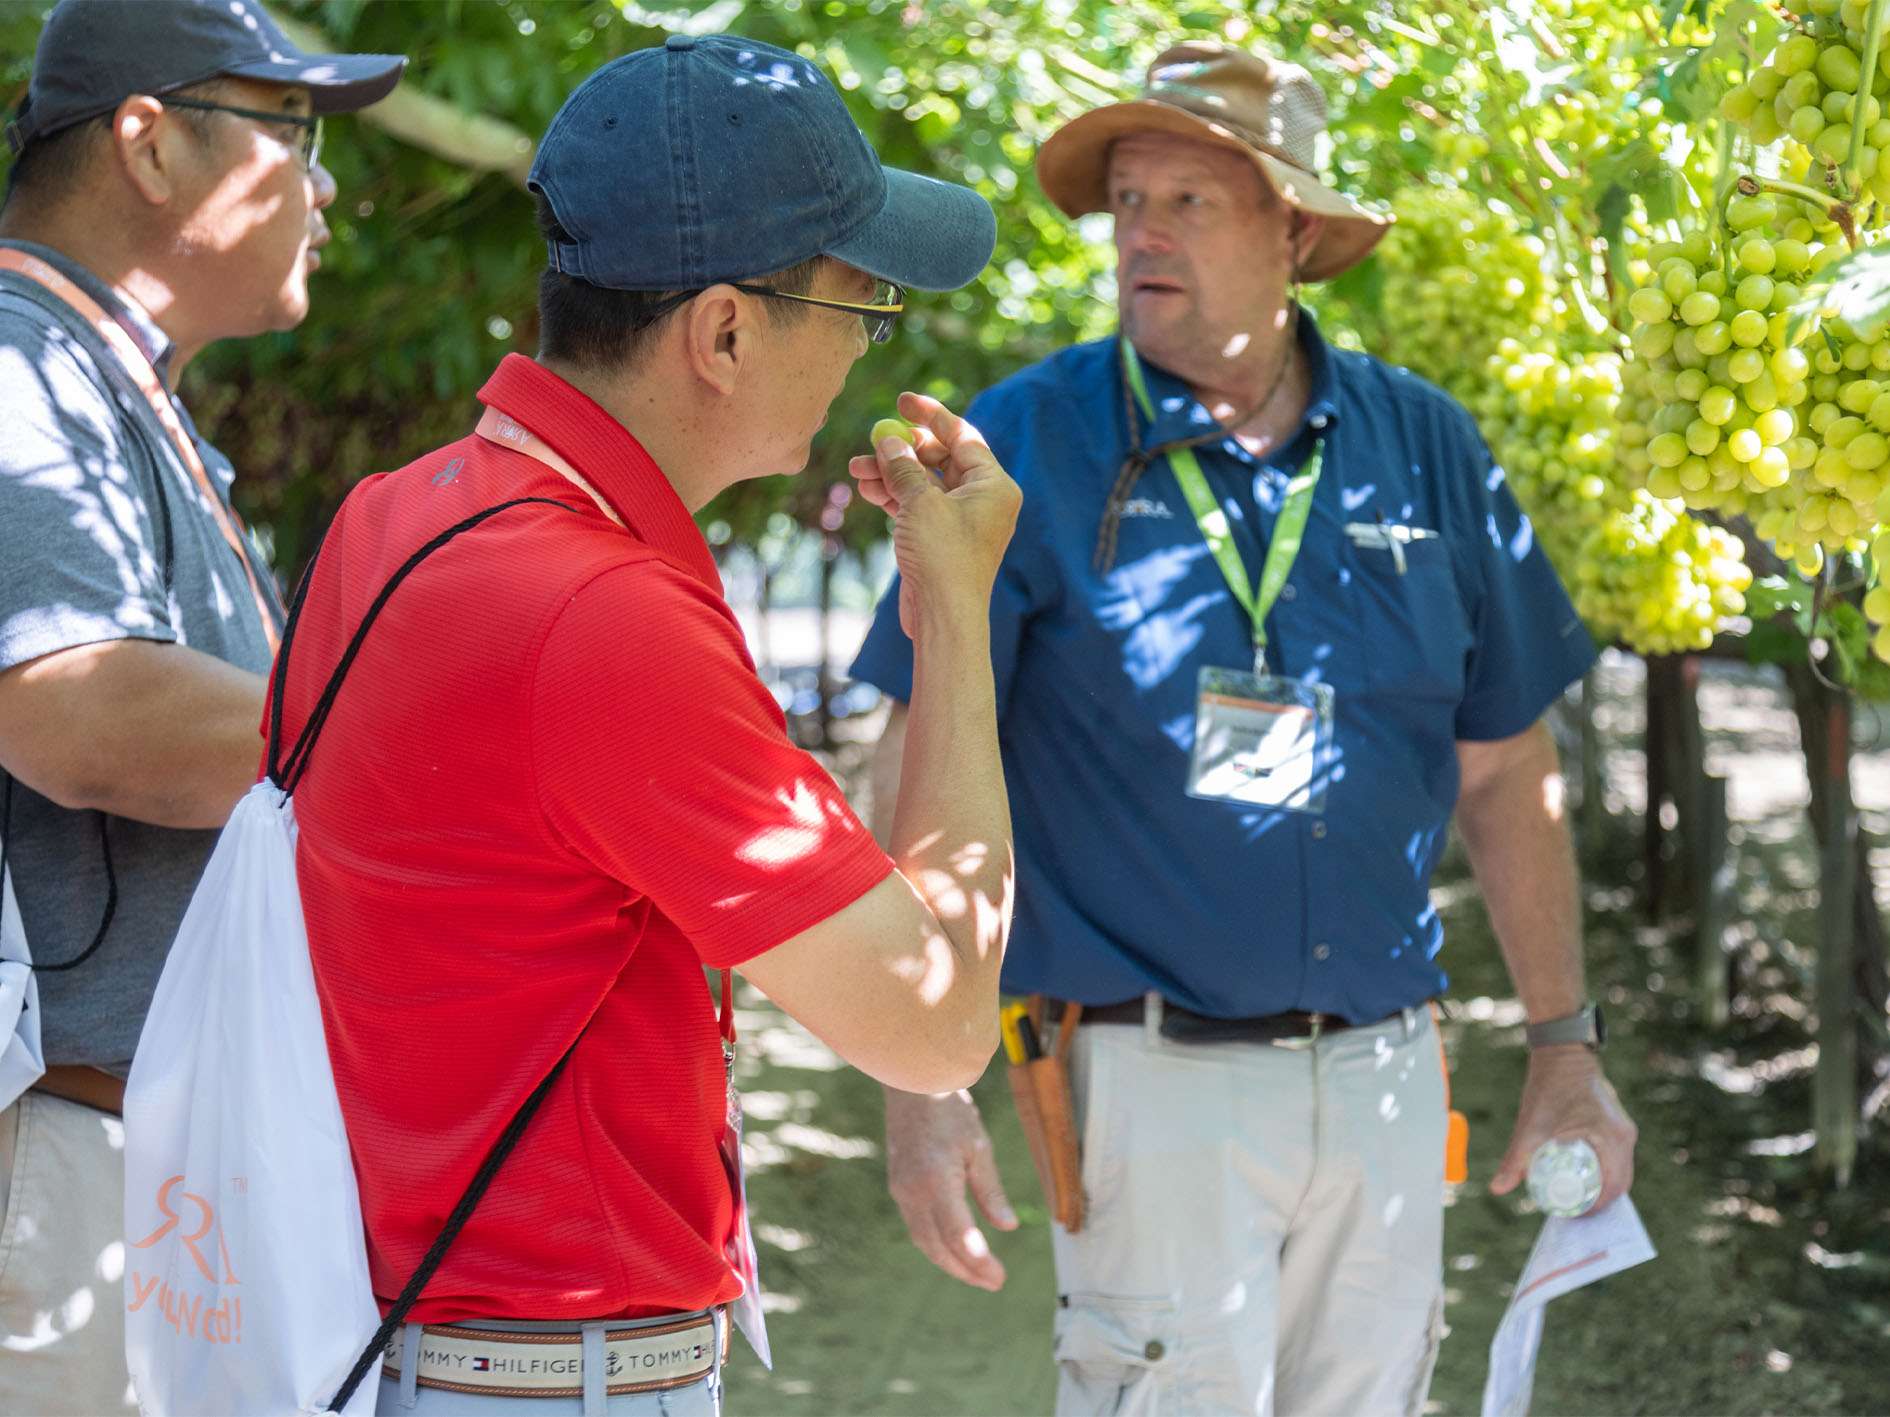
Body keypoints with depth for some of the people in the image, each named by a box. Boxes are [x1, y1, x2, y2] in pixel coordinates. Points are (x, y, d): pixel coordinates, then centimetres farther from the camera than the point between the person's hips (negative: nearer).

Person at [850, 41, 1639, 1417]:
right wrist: (920, 1078, -15)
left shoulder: (1423, 447, 6)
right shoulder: (1028, 444, -4)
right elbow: (921, 769, -7)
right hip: (1151, 1083, -4)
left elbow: (1503, 772, 13)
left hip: (1384, 1082, 4)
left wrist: (1566, 1046, 13)